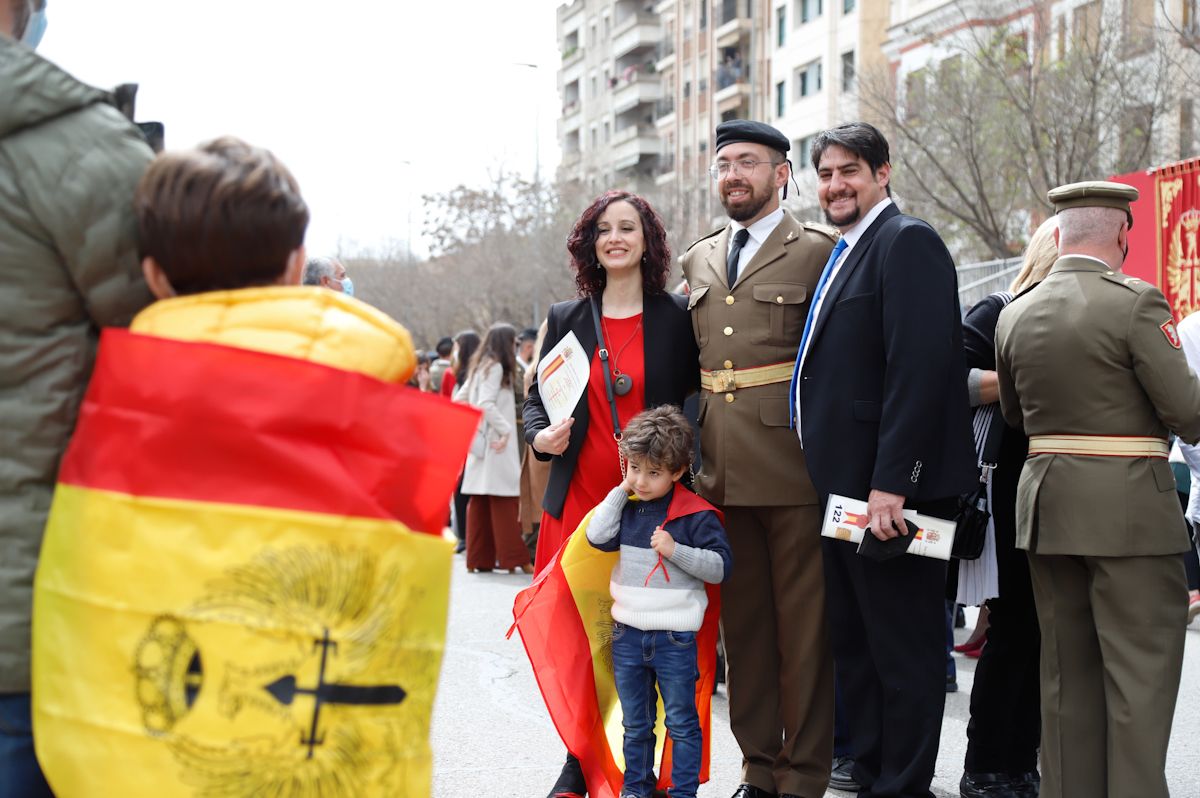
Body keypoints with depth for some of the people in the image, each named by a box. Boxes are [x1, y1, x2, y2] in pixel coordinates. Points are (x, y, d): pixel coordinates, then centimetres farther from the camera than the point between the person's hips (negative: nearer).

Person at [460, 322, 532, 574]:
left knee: (480, 502, 7)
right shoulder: (495, 367, -10)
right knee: (503, 500, -9)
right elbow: (486, 403, -20)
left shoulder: (479, 367, 17)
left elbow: (461, 397, 20)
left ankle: (479, 558, 9)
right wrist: (505, 430, -18)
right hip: (495, 444, -9)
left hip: (480, 442, 9)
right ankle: (514, 559, -9)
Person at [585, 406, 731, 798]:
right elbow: (598, 537, -8)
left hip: (674, 637, -5)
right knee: (635, 723, 15)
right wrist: (620, 491, -7)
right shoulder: (626, 506, 5)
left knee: (682, 722, 5)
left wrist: (675, 550, -22)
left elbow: (720, 567, -10)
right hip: (628, 633, 5)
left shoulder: (696, 514, -10)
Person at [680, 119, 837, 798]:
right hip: (721, 473, 6)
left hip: (792, 467, -5)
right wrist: (694, 455, 13)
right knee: (742, 621, 11)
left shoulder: (820, 251, -1)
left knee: (802, 623, 1)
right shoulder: (699, 259, 17)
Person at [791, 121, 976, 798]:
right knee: (855, 644, 16)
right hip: (843, 488, 10)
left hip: (889, 491, -10)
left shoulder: (907, 241, -12)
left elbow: (920, 367, -21)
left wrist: (891, 483, -25)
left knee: (903, 647, -1)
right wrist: (838, 482, 15)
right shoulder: (844, 254, 18)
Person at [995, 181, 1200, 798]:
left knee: (1067, 673, 13)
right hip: (1130, 507, -6)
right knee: (1140, 672, -1)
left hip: (1045, 504, 6)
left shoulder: (1015, 315, 6)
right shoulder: (1135, 302, -12)